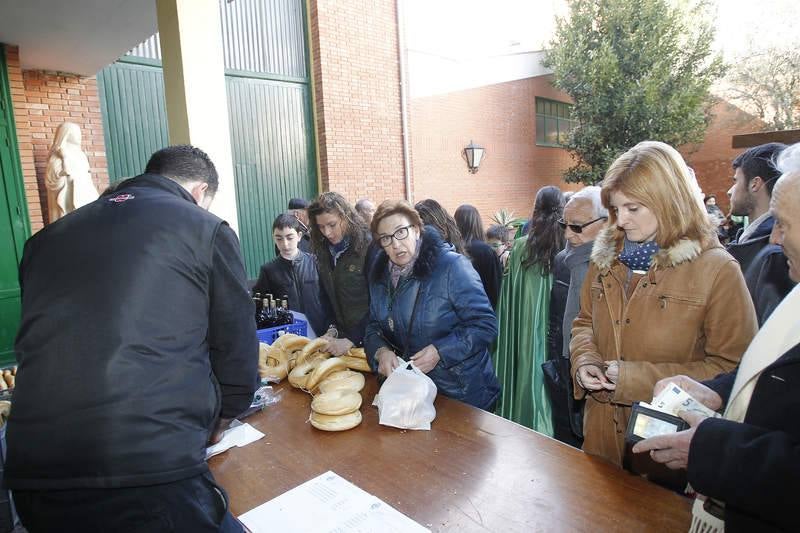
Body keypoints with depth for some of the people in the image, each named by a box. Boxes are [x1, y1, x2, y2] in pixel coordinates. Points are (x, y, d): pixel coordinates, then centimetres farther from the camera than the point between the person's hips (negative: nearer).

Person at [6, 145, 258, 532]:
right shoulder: (206, 229, 1)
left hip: (32, 473, 6)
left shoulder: (48, 237, 16)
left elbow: (32, 345, 24)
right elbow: (237, 351, 2)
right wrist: (212, 426, 21)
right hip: (152, 469, -6)